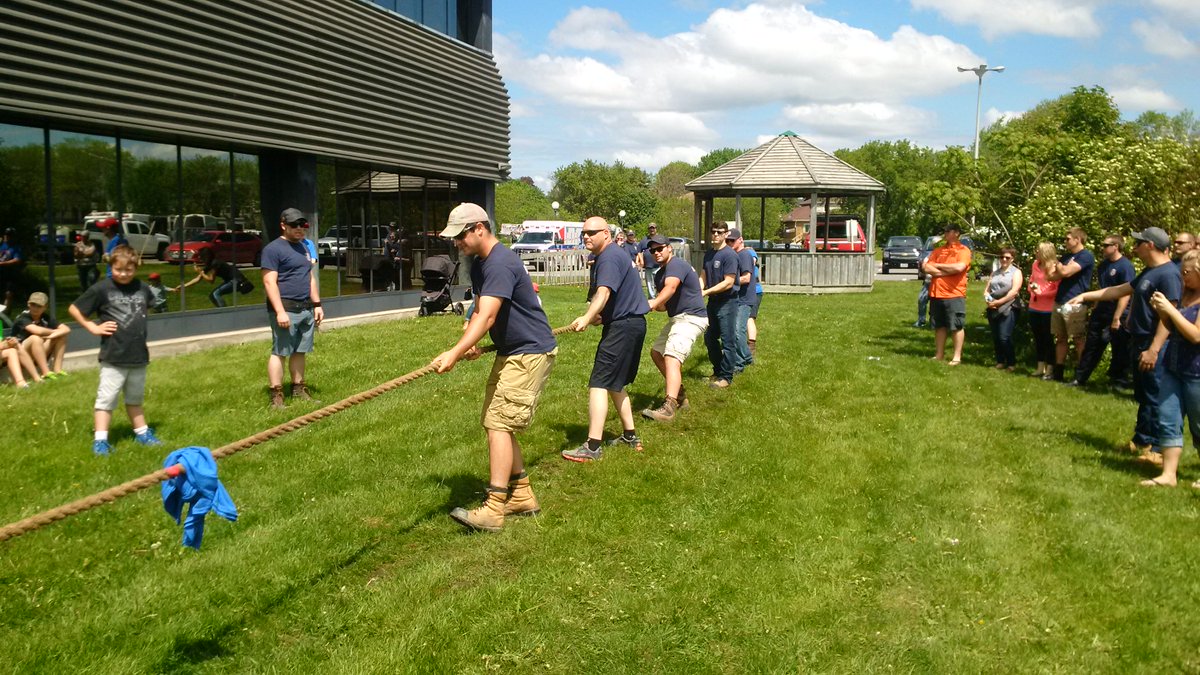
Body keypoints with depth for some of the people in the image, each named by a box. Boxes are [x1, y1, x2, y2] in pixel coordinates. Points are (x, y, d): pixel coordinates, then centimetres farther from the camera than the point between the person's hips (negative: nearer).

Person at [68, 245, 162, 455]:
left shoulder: (142, 288, 3)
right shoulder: (102, 289, -9)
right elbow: (74, 309, -1)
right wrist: (93, 327, -6)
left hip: (139, 356, 4)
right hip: (113, 358, -4)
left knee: (136, 398, 19)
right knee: (106, 398, -2)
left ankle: (142, 433, 30)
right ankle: (100, 440, 2)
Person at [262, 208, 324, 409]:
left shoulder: (303, 247, 19)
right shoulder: (273, 249, -7)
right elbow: (269, 282, -14)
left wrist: (317, 305, 18)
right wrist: (280, 311, -20)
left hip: (306, 309, 8)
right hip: (286, 310, -8)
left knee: (300, 352, 11)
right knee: (279, 352, -6)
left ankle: (299, 389, 19)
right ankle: (276, 396, -4)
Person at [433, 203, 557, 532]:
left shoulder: (500, 264, -22)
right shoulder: (478, 265, 10)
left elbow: (487, 317, -32)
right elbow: (478, 311, 12)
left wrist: (455, 353, -40)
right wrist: (470, 343, -9)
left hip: (531, 353, -10)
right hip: (509, 353, 10)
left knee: (499, 424, -14)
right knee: (497, 423, 11)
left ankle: (493, 511, -13)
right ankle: (522, 497, 21)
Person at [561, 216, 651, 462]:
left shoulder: (609, 258, -16)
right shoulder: (613, 255, 18)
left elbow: (603, 293, -33)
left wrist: (586, 318, -47)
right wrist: (595, 317, 20)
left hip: (623, 327, -11)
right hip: (630, 324, 11)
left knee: (599, 384, -13)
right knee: (615, 384, 19)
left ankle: (592, 447, -16)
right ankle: (630, 436, 26)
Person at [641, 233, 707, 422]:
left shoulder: (676, 264, -14)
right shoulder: (660, 274, 17)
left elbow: (670, 287, -35)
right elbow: (663, 304, 15)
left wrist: (653, 303, -50)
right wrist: (656, 305, -8)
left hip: (691, 318, -11)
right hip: (676, 318, 11)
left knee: (671, 358, -26)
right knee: (656, 352, 20)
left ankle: (668, 408, -40)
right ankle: (680, 395, 29)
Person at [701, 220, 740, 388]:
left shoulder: (729, 255, -15)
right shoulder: (708, 253, 9)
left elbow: (728, 283, -19)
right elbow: (703, 277, 9)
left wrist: (706, 292, -19)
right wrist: (698, 290, -11)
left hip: (727, 301, -8)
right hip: (713, 302, 8)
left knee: (728, 341, -1)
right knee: (709, 338, 15)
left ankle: (726, 377, 8)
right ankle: (718, 371, 30)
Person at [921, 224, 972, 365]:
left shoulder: (963, 250, -2)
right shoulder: (938, 250, 13)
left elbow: (959, 267, -19)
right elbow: (927, 268, 3)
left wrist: (938, 265, -6)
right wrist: (948, 271, -9)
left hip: (955, 295, -5)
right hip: (936, 294, 5)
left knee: (956, 327, 0)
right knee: (939, 326, 10)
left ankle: (957, 356, 4)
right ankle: (939, 354, 17)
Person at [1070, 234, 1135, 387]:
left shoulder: (1125, 266, -15)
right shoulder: (1103, 265, 10)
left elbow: (1126, 293, -20)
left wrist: (1116, 318, -23)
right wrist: (1094, 309, 16)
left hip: (1117, 315, -8)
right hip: (1101, 311, 8)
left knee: (1119, 350, 5)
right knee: (1091, 346, 9)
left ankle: (1118, 381, 16)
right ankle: (1080, 378, 13)